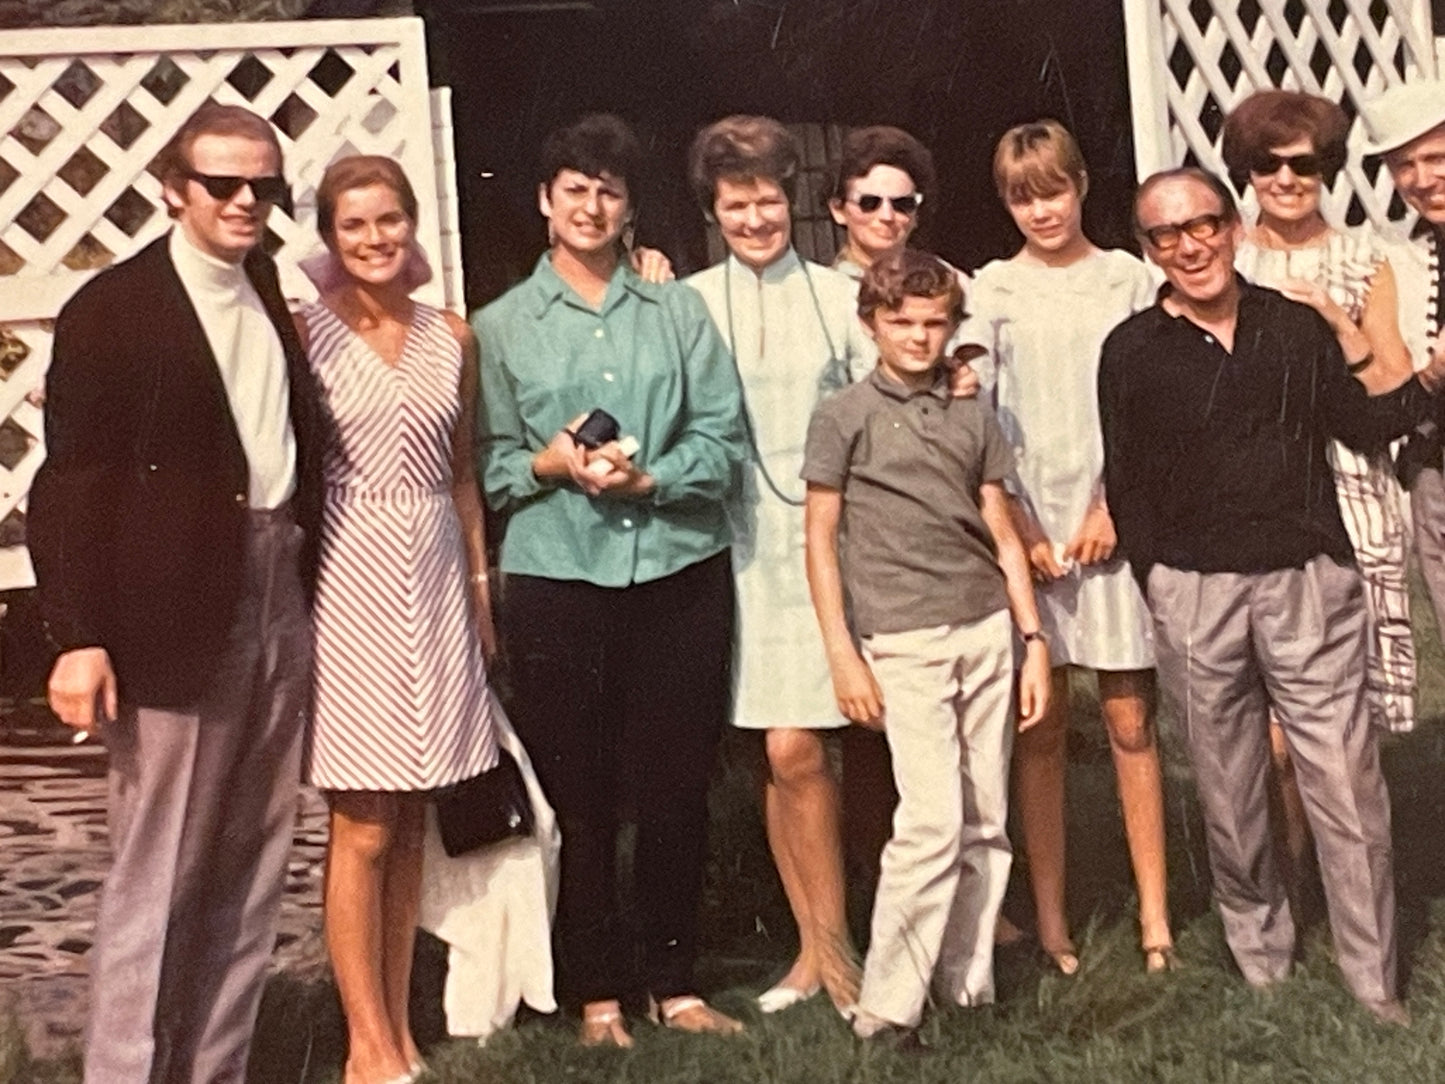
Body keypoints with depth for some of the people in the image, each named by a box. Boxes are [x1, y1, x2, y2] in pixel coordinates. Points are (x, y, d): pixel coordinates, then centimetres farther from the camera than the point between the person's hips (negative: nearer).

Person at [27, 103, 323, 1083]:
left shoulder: (277, 299, 12)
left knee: (253, 873, 12)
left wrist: (307, 572, 4)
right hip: (176, 622, -6)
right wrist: (78, 637, -16)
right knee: (157, 878, 1)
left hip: (281, 608, 6)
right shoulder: (112, 310, -5)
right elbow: (72, 485, -9)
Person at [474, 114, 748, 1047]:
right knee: (579, 795, 5)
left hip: (681, 574, 1)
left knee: (676, 787, 7)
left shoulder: (679, 311, 9)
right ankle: (599, 992, 18)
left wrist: (648, 479, -14)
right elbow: (485, 464, 4)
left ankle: (676, 983, 21)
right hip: (557, 582, -1)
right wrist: (550, 463, -15)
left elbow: (724, 441, 2)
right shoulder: (500, 327, 7)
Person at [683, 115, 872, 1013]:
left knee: (795, 749, -9)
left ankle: (829, 940, 7)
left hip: (822, 538, -2)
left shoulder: (839, 299, 5)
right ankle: (817, 945, 18)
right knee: (782, 754, 6)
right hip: (738, 545, 2)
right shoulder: (687, 305, 7)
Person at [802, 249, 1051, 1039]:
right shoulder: (843, 417, 3)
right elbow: (821, 542, 2)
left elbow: (1003, 536, 15)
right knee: (933, 820, -12)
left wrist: (1033, 640, 8)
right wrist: (842, 656, -5)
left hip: (987, 631, 4)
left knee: (986, 823, 4)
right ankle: (885, 1008, -3)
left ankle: (969, 984, 15)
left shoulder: (971, 417, 14)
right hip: (905, 641, -4)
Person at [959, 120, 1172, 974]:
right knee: (1042, 728, 3)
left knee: (1131, 721, 1)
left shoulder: (1128, 279, 6)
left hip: (1116, 516, 0)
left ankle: (1155, 909, 7)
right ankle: (1050, 915, 9)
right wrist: (1018, 525, -7)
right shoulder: (992, 289, 6)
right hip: (1028, 521, 0)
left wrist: (1115, 506, -6)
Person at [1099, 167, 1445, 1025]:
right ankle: (1261, 957, 25)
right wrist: (1159, 582, 1)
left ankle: (1376, 985, 8)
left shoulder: (1298, 328, 5)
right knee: (1230, 793, 9)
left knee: (1349, 788, -2)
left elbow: (1359, 424, 13)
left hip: (1309, 579, 0)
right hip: (1195, 593, 0)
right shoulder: (1132, 352, 2)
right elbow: (1127, 485, 5)